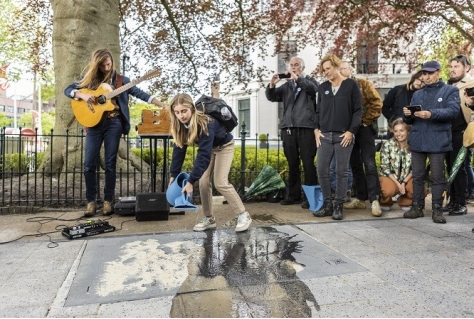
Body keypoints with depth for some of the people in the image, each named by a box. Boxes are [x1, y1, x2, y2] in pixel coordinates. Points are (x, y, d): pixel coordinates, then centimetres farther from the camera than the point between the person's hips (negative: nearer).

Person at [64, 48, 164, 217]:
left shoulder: (120, 80, 6)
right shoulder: (89, 79, 9)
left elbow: (140, 94, -1)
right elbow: (67, 90, 8)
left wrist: (162, 105, -12)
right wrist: (83, 95, -13)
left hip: (113, 123, -1)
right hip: (94, 124, 1)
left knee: (110, 164, 0)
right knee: (89, 164, -3)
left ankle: (108, 201, 9)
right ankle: (91, 201, 9)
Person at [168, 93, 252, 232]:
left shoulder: (205, 123, -40)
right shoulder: (180, 125, -19)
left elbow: (203, 155, -43)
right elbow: (179, 149, -13)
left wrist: (191, 181, -44)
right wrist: (174, 174, -18)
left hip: (224, 146, -6)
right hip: (208, 147, 6)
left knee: (220, 182, -15)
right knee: (203, 182, -4)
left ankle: (243, 215, -3)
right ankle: (209, 219, 9)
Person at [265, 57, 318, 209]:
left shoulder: (309, 82, 11)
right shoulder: (286, 85, 21)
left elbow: (314, 89, -12)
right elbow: (271, 97, 8)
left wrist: (297, 78, -21)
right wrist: (272, 85, -11)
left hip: (306, 128, -4)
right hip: (288, 128, 4)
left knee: (308, 163, -6)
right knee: (292, 164, 7)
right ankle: (294, 195, 14)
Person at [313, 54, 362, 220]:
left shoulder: (351, 85, 2)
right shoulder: (322, 87, 13)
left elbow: (358, 110, -2)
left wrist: (351, 131, -10)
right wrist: (317, 129, 3)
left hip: (344, 135, -4)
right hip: (325, 136, 4)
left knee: (341, 172, 0)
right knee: (322, 171, -1)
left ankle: (338, 206, 9)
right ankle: (327, 204, 12)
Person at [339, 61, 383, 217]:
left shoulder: (363, 84, 0)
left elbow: (376, 103, -6)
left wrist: (366, 121, -9)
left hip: (364, 129, -5)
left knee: (369, 165, -7)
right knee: (355, 165, 9)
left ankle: (374, 200, -5)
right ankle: (360, 198, 17)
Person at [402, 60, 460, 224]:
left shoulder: (450, 91, 6)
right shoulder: (417, 94, 19)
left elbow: (453, 111, -12)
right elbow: (409, 120, 17)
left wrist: (431, 114, -27)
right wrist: (407, 115, -7)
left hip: (438, 141, -4)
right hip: (417, 141, 4)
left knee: (437, 177, 0)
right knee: (417, 176, 7)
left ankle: (437, 209, 7)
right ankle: (417, 207, 15)